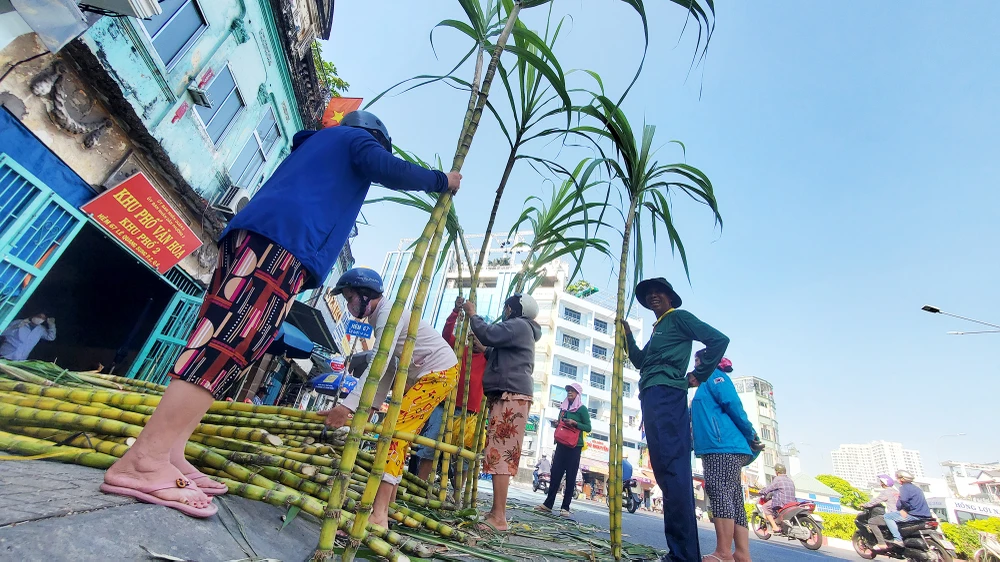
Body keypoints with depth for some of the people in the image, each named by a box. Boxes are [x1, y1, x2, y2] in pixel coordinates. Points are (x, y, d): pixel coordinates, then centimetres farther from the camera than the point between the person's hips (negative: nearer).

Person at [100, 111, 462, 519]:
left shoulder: (314, 144, 42)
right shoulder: (356, 137, 19)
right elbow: (389, 171, 0)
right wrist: (442, 181, 11)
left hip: (251, 231, 9)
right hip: (286, 237, -9)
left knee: (223, 337, 1)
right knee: (233, 339, -19)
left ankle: (166, 454, -1)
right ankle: (146, 459, -23)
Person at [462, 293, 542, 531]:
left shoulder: (519, 325, -4)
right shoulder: (520, 329, 27)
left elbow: (488, 334, -18)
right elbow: (497, 356, 37)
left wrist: (472, 315, -3)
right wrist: (482, 349, 30)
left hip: (511, 395, -11)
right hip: (507, 396, 11)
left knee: (500, 454, -14)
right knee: (500, 454, 11)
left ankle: (499, 517, -13)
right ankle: (496, 511, 18)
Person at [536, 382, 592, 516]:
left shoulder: (582, 409, -2)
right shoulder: (563, 407, 14)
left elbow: (588, 427, -6)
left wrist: (574, 423, -19)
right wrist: (557, 424, 3)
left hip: (574, 446, -5)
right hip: (561, 444, 5)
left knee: (570, 477, -1)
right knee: (555, 474, 4)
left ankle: (565, 507, 3)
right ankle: (548, 504, 8)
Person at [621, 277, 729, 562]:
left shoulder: (679, 317, 5)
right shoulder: (658, 329, 29)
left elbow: (719, 339, -5)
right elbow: (640, 362, 27)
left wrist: (699, 375, -5)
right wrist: (628, 335, 17)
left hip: (666, 394, -10)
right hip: (652, 396, 10)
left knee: (672, 468, -15)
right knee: (665, 470, 8)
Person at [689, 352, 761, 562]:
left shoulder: (714, 376, 1)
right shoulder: (706, 387, 28)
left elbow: (733, 404, -11)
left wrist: (751, 437, -8)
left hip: (723, 446, -10)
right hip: (716, 448, 10)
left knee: (718, 491, -14)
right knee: (733, 498, 6)